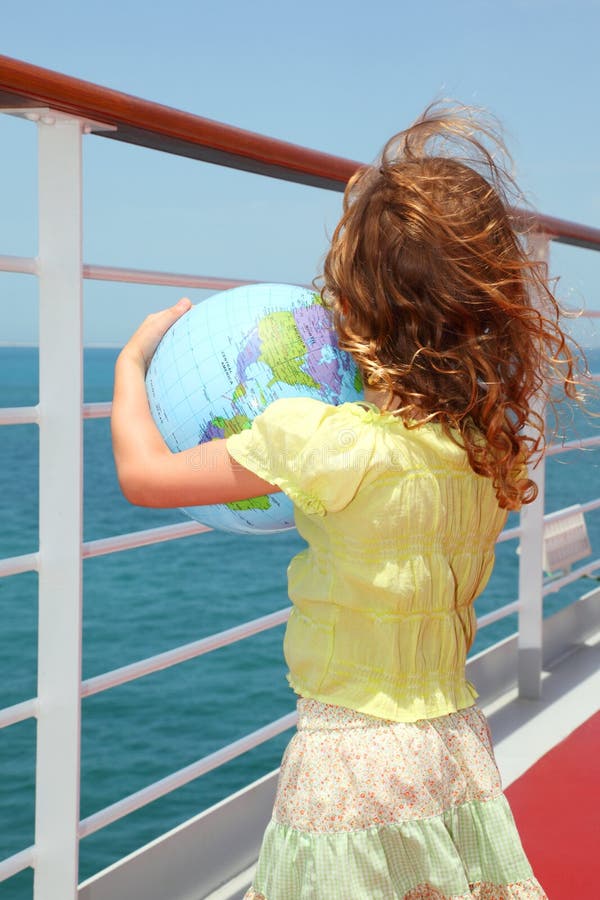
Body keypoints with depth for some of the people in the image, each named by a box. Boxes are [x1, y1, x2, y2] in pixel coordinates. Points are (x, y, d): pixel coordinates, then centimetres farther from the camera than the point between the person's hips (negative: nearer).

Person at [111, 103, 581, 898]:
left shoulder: (327, 443, -22)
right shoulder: (492, 441, -3)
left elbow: (144, 473, -11)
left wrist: (132, 362, 5)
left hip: (351, 765, -6)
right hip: (460, 749, 6)